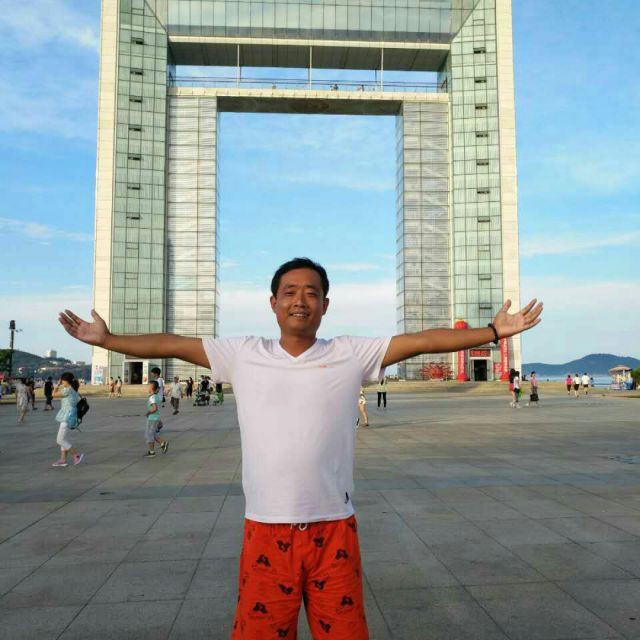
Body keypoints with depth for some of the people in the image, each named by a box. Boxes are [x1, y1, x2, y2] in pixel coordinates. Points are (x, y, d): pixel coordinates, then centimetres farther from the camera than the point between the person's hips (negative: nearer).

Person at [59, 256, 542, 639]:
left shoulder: (351, 355, -1)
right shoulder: (243, 355, 2)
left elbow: (421, 340, -4)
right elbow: (173, 345, 5)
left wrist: (494, 331, -6)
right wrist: (107, 339, 5)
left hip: (334, 528, 0)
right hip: (266, 530, 1)